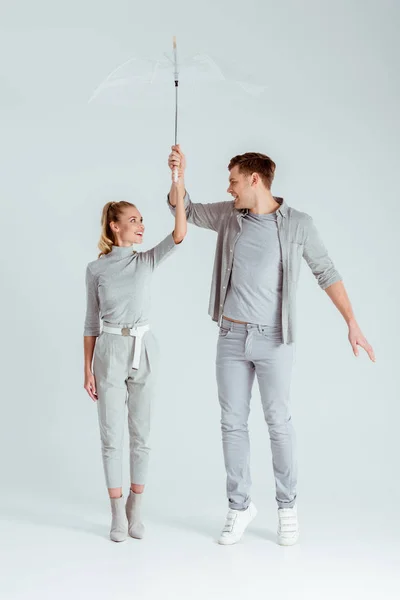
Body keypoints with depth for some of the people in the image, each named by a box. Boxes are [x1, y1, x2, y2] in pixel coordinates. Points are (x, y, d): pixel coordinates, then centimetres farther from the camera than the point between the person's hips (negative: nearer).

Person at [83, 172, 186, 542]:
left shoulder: (147, 261, 2)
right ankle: (118, 515, 12)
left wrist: (177, 186, -23)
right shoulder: (96, 269, 0)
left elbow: (179, 235, -15)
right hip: (109, 352, -1)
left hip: (144, 351, 2)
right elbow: (91, 322, 4)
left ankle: (135, 509, 21)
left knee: (140, 434, 8)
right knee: (112, 435, 2)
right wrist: (87, 370, 1)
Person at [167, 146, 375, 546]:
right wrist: (179, 174, -6)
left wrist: (352, 323, -6)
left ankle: (287, 506, 20)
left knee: (278, 422, 3)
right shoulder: (228, 216, 3)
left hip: (273, 340, -3)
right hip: (231, 337, 4)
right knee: (233, 423, 7)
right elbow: (182, 210, 14)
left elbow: (326, 274, -1)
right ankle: (239, 506, 19)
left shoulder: (298, 224, -6)